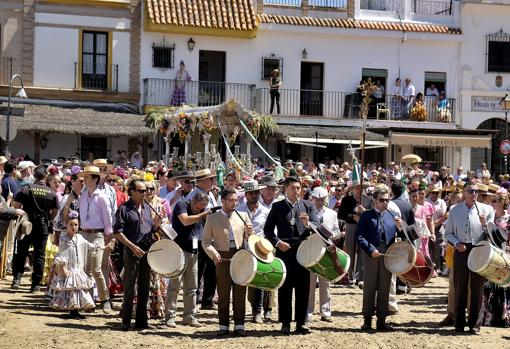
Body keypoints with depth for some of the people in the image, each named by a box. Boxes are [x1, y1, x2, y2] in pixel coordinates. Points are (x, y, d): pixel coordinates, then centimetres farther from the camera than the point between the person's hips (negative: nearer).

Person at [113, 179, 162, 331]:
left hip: (147, 251, 6)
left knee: (144, 287, 9)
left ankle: (141, 321, 15)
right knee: (129, 287, -3)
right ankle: (126, 321, 4)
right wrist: (133, 246, -18)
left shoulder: (147, 208, 14)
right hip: (132, 251, -6)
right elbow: (118, 232, -11)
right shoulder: (124, 209, -5)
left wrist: (156, 224, -3)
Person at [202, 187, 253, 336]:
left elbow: (249, 238, 14)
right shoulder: (212, 218, 5)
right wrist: (213, 253, -13)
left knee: (240, 293, 2)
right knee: (223, 294, 3)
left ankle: (239, 325, 9)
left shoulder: (243, 216, 11)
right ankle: (223, 326, 11)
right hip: (223, 259, -2)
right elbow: (206, 241, 5)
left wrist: (249, 232, -9)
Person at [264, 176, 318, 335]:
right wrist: (277, 242, -10)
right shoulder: (277, 207, 5)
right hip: (284, 251, -1)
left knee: (303, 287, 3)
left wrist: (308, 224, -18)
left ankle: (301, 322, 11)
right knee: (285, 288, 2)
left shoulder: (308, 206, 8)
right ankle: (285, 323, 9)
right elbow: (268, 229, 5)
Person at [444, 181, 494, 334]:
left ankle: (474, 323, 11)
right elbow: (448, 233, 11)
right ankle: (459, 323, 15)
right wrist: (456, 243, -7)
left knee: (477, 288, 3)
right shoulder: (455, 210, 6)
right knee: (460, 287, 5)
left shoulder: (486, 210, 1)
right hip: (461, 251, 1)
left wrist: (485, 224, -16)